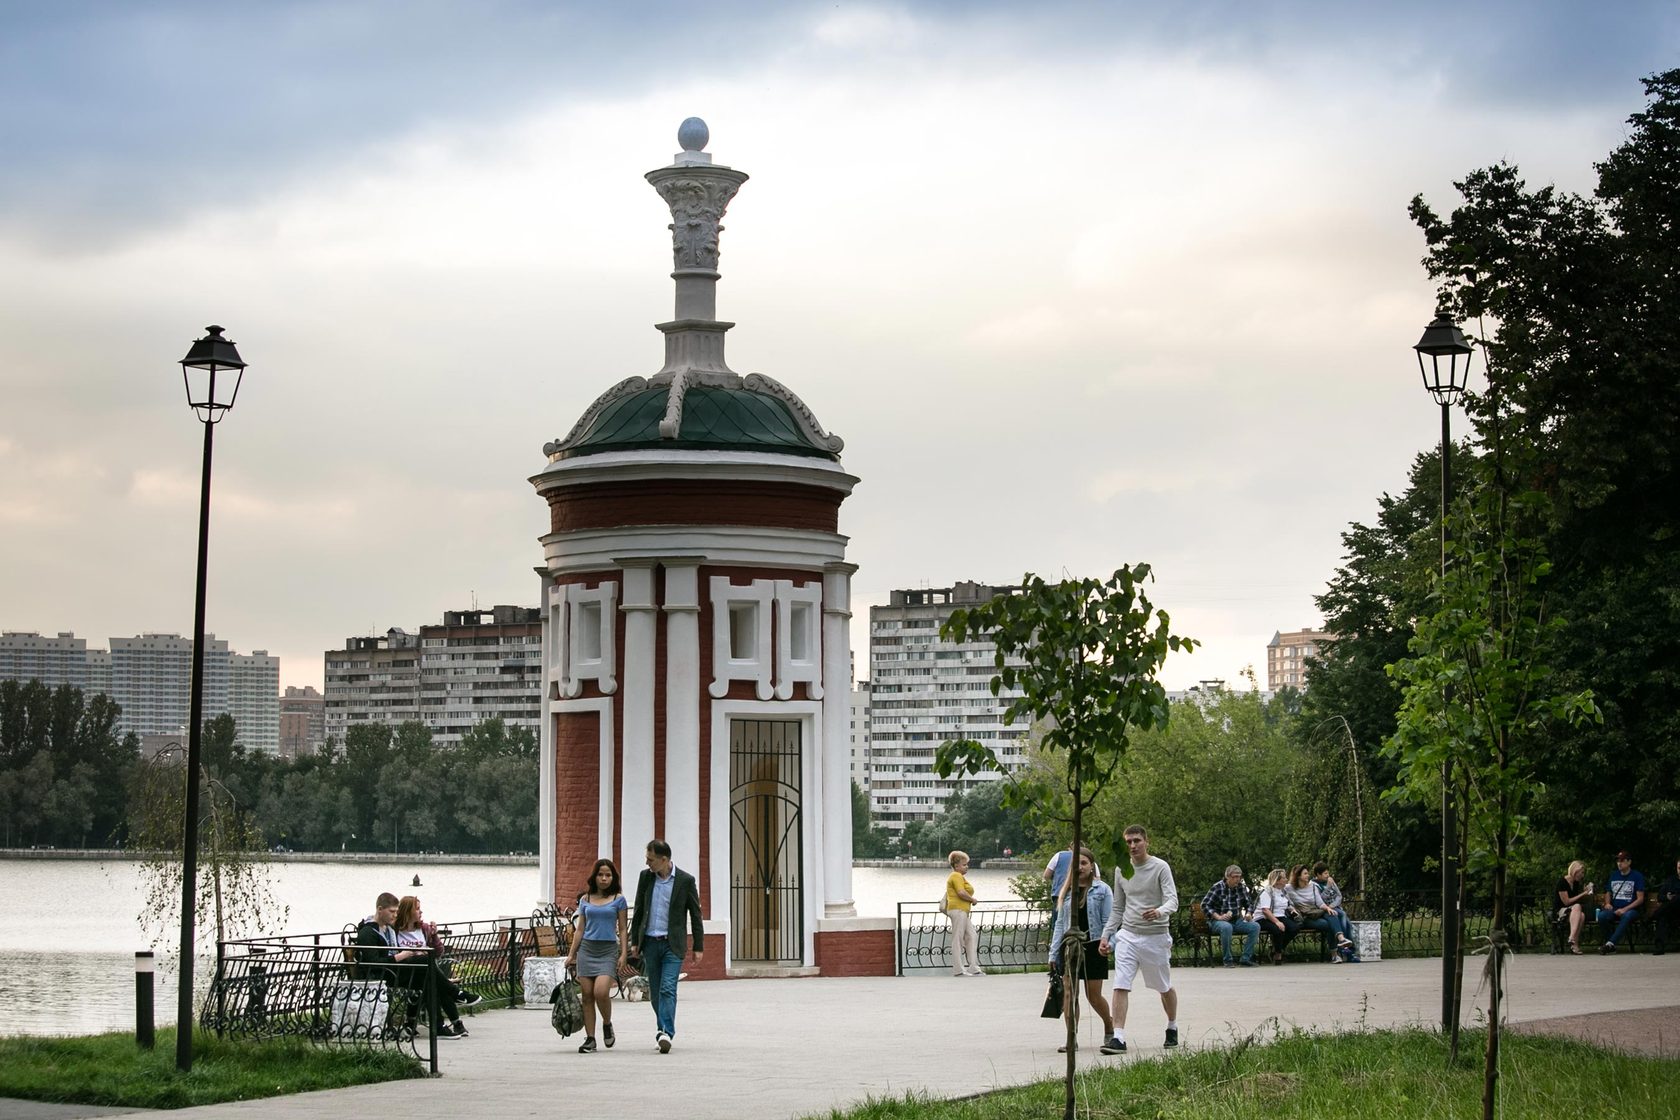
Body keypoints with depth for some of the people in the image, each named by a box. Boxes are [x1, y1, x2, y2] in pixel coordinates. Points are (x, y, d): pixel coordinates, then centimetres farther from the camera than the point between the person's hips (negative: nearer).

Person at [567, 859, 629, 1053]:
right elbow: (579, 929, 14)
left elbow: (622, 930, 5)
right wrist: (571, 954, 10)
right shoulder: (585, 899, 10)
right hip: (587, 949, 3)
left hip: (608, 950, -3)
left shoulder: (618, 899, 4)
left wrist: (623, 954, -4)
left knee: (601, 992, -19)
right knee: (587, 995, -1)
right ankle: (590, 1039, 4)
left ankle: (607, 1025, 8)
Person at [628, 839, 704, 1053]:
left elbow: (695, 915, 0)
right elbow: (639, 911, 12)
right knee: (656, 991, 9)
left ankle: (666, 1034, -20)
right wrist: (635, 942, 11)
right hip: (650, 943, 4)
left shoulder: (685, 880, -5)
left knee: (668, 989, -15)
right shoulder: (645, 877, 4)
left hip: (673, 944, -4)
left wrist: (699, 947, -1)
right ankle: (664, 1030, 22)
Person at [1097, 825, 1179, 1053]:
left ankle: (1172, 1028, 37)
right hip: (1128, 935, 3)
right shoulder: (1121, 870, 9)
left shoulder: (1160, 867, -6)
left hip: (1156, 935, -3)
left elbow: (1172, 900, -16)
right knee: (1120, 985, -13)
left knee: (1164, 987, 13)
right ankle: (1118, 1038, -18)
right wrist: (1106, 935, 10)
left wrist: (1159, 912, -38)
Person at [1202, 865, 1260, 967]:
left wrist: (1248, 913, -2)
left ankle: (1246, 958, -14)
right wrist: (1218, 917, -24)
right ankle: (1227, 961, -26)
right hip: (1218, 921, -5)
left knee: (1255, 926, -18)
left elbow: (1249, 903, 20)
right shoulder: (1217, 887, -9)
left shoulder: (1242, 887, 7)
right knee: (1227, 927, -39)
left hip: (1237, 921, 5)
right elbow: (1205, 905, -13)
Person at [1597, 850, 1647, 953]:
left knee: (1626, 916, -40)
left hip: (1630, 909, -4)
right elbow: (1609, 893, 27)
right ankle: (1611, 946, -19)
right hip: (1614, 909, 4)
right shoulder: (1613, 875, 17)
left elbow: (1640, 899, -3)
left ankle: (1610, 944, -45)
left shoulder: (1637, 876, 3)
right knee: (1602, 916, -30)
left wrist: (1624, 909, -14)